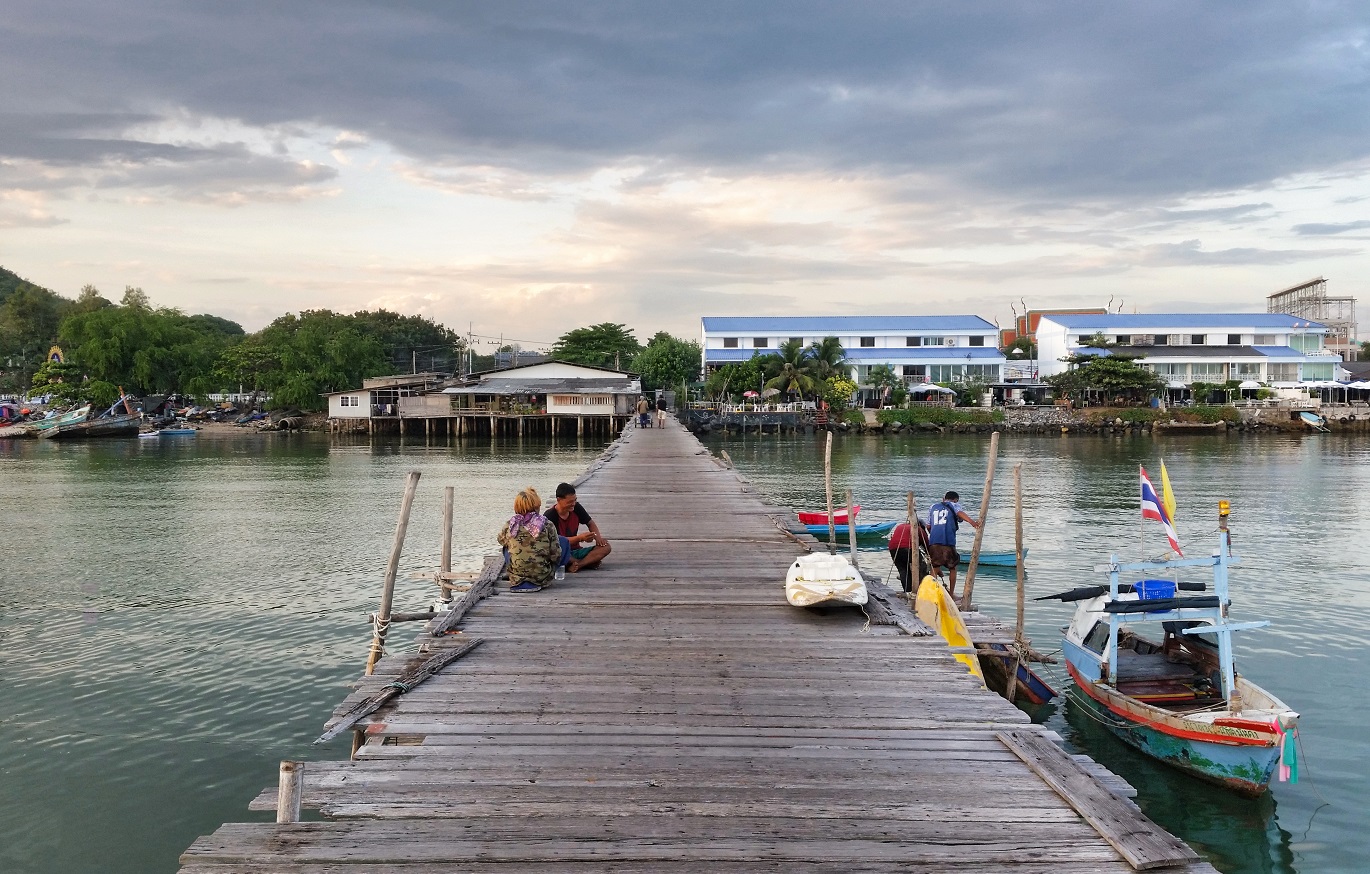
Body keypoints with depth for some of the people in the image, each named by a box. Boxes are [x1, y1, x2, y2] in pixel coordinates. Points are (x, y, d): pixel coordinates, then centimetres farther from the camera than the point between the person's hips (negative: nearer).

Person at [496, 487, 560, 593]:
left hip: (516, 581, 3)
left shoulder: (509, 526, -6)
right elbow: (556, 556, -9)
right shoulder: (548, 526, -12)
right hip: (542, 579, -3)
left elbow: (500, 540, 18)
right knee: (563, 541, 18)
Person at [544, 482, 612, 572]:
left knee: (606, 547, -14)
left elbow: (590, 523, 15)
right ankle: (588, 562, -22)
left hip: (575, 551, 6)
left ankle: (578, 564, -30)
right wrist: (580, 538, -30)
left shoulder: (576, 508, 0)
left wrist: (597, 536, -7)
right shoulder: (549, 516, -16)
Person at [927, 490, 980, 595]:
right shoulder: (954, 505, 14)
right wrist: (971, 521, -28)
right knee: (952, 567, 11)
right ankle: (951, 593, 10)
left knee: (934, 567, 13)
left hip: (933, 540, 3)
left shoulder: (933, 507, 25)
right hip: (948, 540, -3)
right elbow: (960, 513, -11)